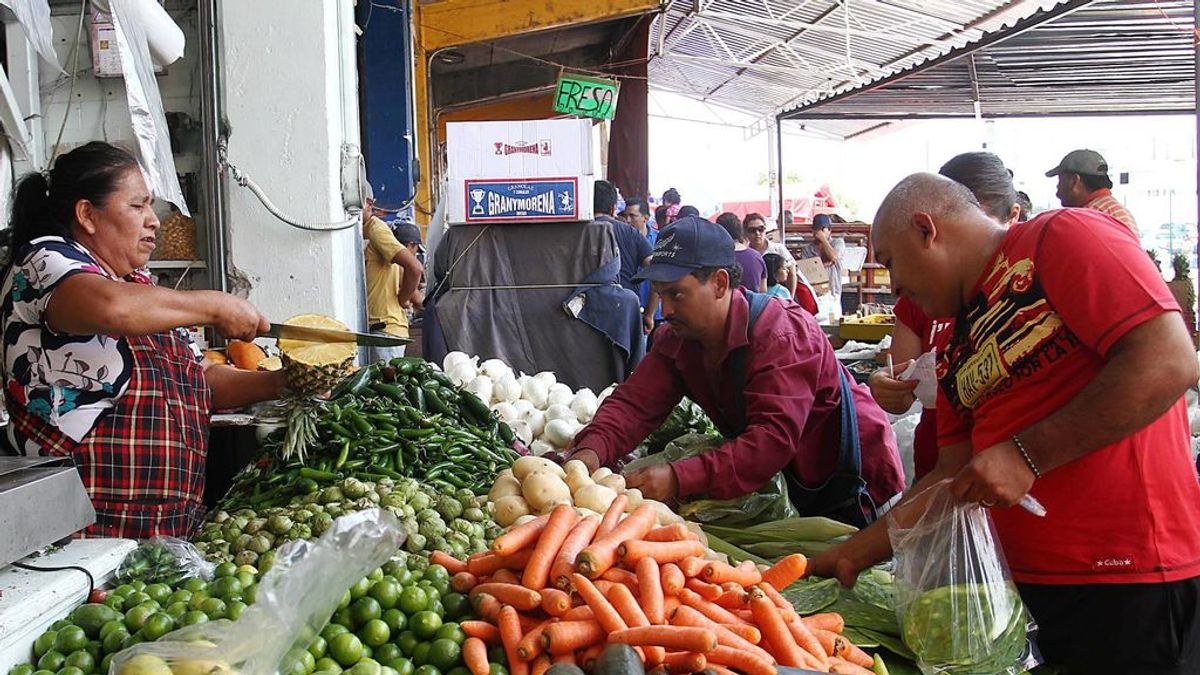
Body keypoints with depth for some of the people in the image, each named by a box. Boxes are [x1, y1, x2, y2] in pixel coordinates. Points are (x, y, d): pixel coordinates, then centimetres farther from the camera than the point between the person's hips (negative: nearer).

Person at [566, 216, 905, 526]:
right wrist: (593, 449, -36)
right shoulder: (675, 340, -6)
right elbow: (634, 402, -14)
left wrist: (679, 479, -51)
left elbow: (774, 438, -41)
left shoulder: (782, 333, -31)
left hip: (855, 485, -7)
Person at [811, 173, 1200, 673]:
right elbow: (955, 478, 15)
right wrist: (855, 553, 10)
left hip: (1130, 580, -7)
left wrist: (1026, 455, -20)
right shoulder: (957, 348, 15)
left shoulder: (1064, 237, -8)